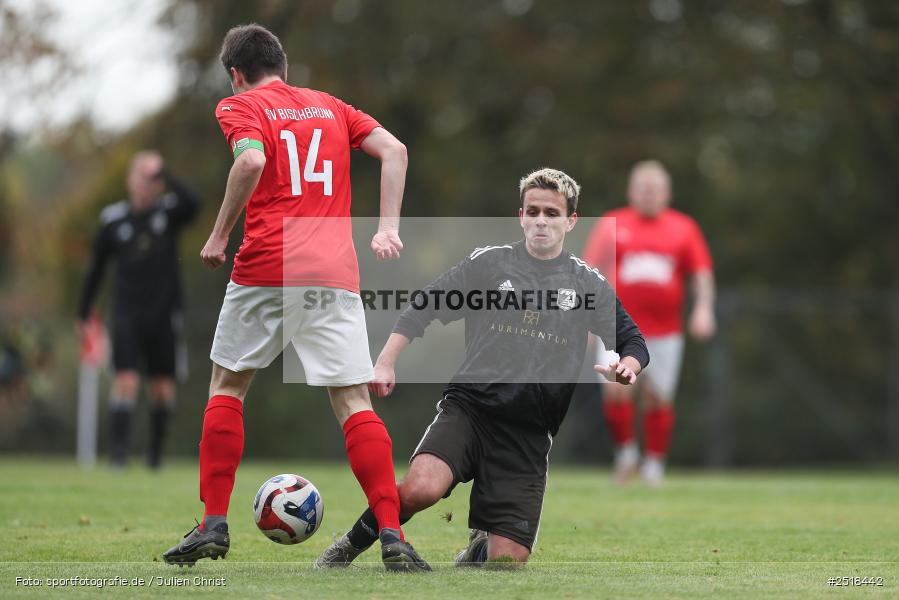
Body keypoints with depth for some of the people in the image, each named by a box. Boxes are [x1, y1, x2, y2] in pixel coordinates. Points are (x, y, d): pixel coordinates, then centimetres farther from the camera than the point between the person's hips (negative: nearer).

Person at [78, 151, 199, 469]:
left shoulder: (168, 212, 0)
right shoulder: (113, 219, 2)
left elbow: (192, 204, -25)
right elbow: (96, 268, 11)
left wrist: (165, 175, -27)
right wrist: (83, 313, 14)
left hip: (163, 312, 1)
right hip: (127, 314, -1)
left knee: (163, 387, 5)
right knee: (126, 381, -14)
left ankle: (155, 450, 21)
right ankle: (118, 449, -14)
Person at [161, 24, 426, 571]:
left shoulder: (239, 107, 6)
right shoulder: (331, 106, 20)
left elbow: (252, 161, -14)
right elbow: (395, 150, 9)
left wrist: (219, 237, -6)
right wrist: (388, 229, 6)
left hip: (265, 269, -2)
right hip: (335, 272, 3)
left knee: (227, 387, 15)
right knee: (355, 402, 1)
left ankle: (214, 526, 11)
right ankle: (392, 537, -11)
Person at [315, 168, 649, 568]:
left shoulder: (589, 284, 11)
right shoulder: (489, 262, 8)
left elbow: (634, 342, 16)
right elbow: (421, 309, 11)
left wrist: (626, 366, -8)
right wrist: (385, 364, -1)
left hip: (529, 432, 2)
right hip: (469, 405, -2)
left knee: (508, 560, -8)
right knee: (420, 490, -31)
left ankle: (479, 548, 29)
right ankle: (352, 545, -4)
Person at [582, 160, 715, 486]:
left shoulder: (684, 228, 8)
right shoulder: (612, 224, 4)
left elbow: (702, 274, 9)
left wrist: (703, 308, -7)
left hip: (664, 331, 1)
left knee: (658, 398, -1)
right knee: (616, 389, -17)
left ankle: (654, 461, 17)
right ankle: (625, 450, 5)